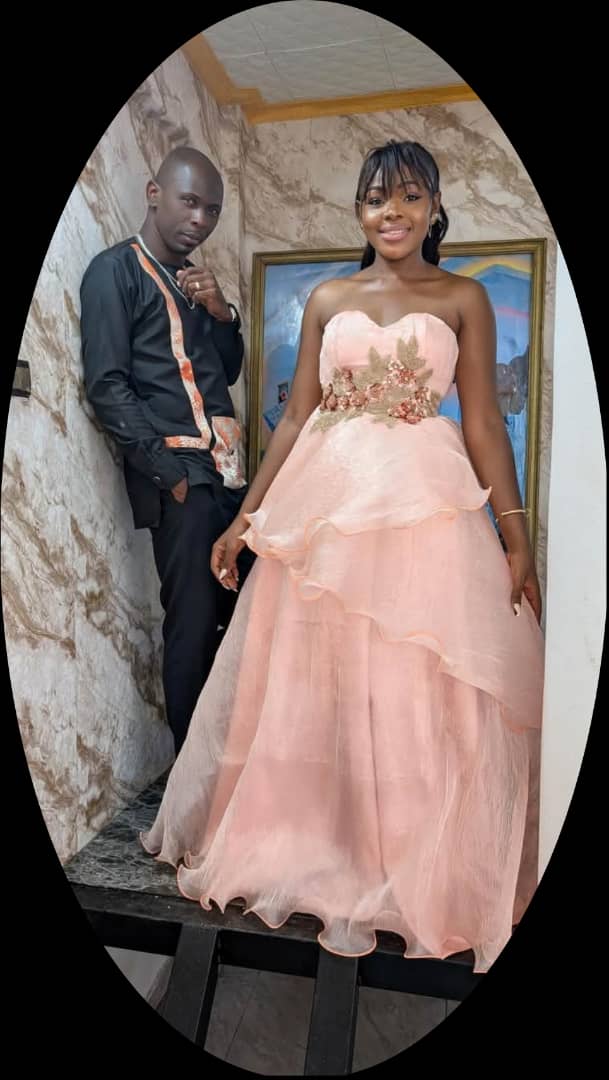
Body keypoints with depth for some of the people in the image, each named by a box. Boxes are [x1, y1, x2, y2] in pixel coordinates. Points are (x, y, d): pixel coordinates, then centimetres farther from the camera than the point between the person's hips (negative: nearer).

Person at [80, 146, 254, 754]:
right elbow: (107, 386, -8)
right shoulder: (116, 271, 1)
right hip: (180, 474, -7)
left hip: (229, 471, 7)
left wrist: (222, 313, 4)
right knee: (194, 625, -7)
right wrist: (169, 471, -13)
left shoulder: (193, 281, 22)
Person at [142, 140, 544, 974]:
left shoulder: (465, 299, 7)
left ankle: (413, 876, 20)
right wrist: (246, 518, 5)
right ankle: (319, 854, 28)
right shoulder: (328, 300, 12)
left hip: (427, 508, -2)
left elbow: (485, 422, 3)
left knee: (418, 694, 1)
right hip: (325, 505, 2)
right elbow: (296, 418, 9)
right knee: (314, 688, 8)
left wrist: (517, 537, -3)